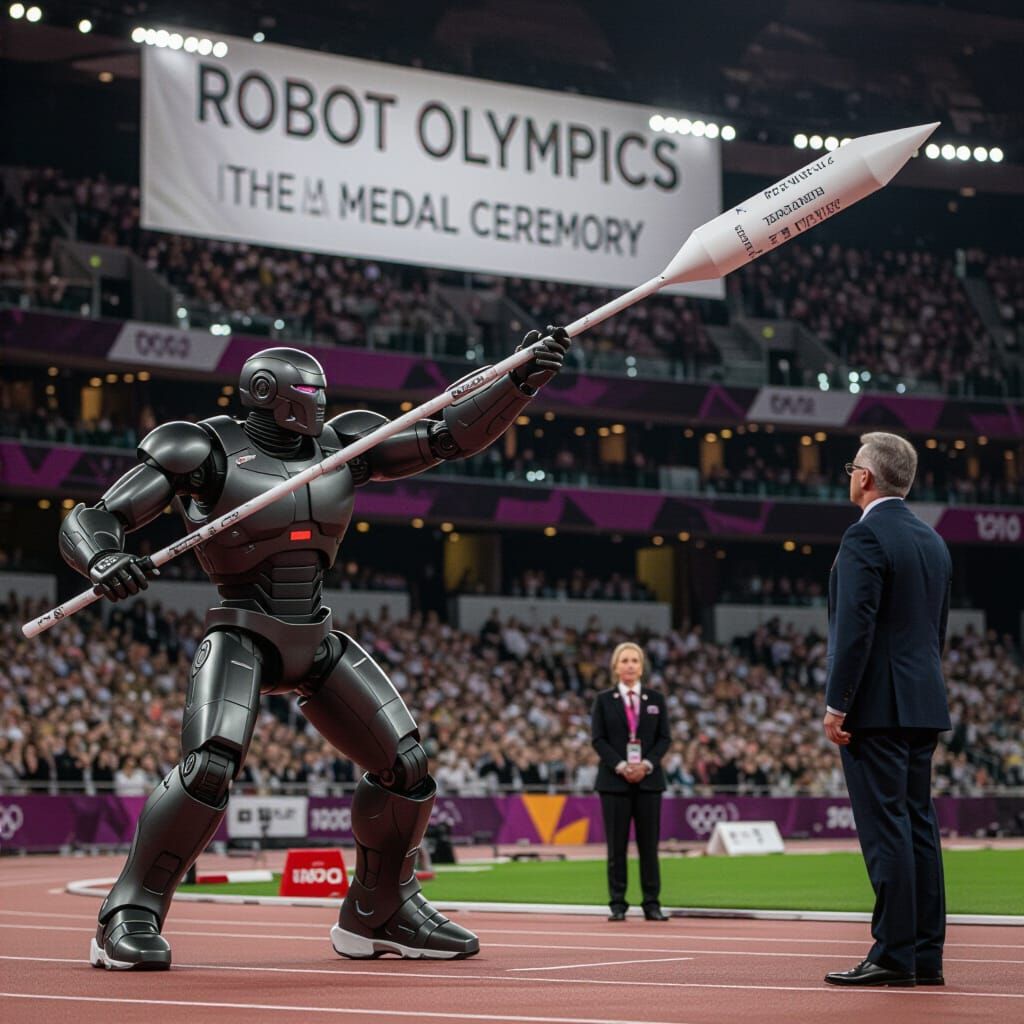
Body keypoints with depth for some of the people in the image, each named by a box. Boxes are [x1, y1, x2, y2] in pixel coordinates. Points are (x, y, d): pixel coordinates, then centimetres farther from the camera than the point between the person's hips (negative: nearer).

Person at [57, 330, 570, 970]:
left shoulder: (342, 447, 8)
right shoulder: (207, 452, -7)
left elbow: (455, 436, 6)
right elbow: (89, 520, -9)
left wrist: (522, 379, -6)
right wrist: (104, 560, -33)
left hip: (318, 643, 6)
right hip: (242, 636, -6)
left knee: (408, 767, 0)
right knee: (209, 767, -28)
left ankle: (378, 915, 20)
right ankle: (130, 917, -14)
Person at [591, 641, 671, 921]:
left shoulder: (655, 699, 10)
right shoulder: (604, 700, 5)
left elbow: (664, 738, 5)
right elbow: (598, 738, -1)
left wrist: (647, 764, -10)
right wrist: (620, 766, -13)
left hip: (648, 778, 1)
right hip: (614, 779, -1)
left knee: (649, 843, 1)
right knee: (617, 844, -2)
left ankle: (652, 903, 4)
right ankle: (617, 904, 2)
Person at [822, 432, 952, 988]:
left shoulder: (866, 536, -12)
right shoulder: (933, 541, 16)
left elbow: (856, 627, -18)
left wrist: (836, 705, -16)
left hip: (876, 706, -9)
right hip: (924, 706, 9)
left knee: (885, 829, -8)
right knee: (919, 825, 9)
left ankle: (893, 955, -9)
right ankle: (926, 956, 10)